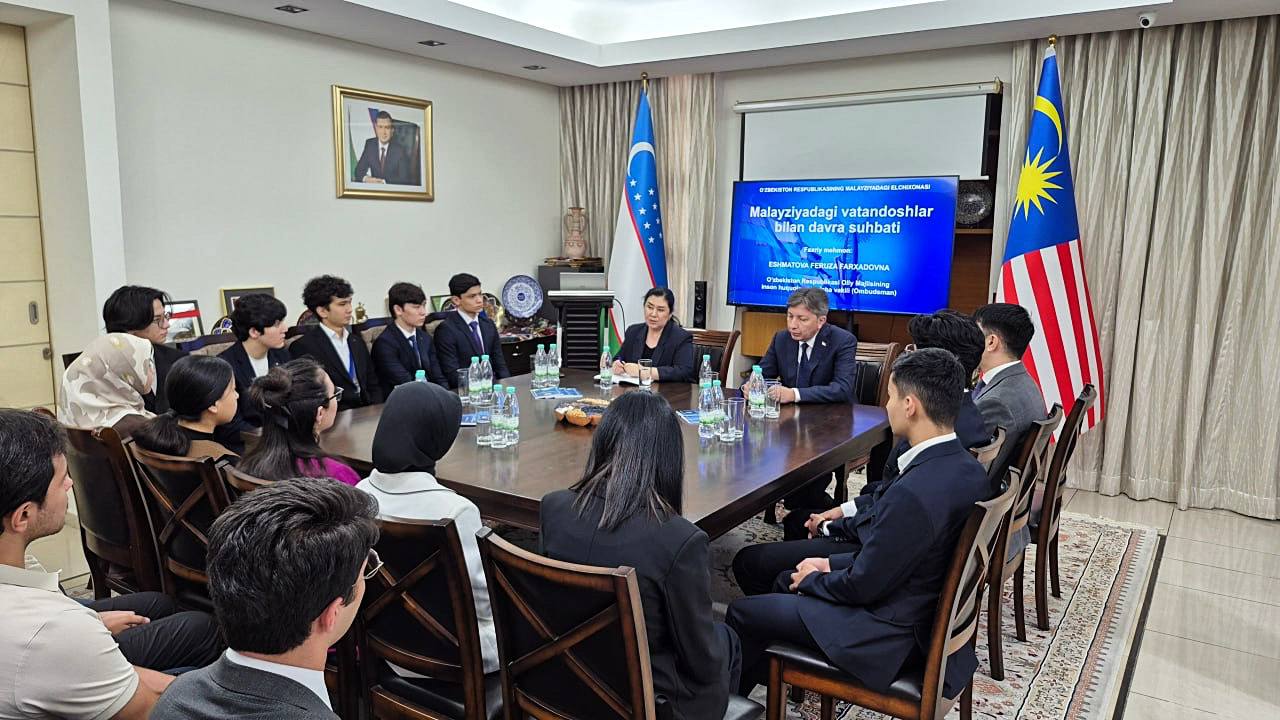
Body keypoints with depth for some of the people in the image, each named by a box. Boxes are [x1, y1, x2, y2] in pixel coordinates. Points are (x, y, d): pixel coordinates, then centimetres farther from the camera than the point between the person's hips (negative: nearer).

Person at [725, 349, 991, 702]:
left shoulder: (913, 493, -34)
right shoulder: (967, 468, -5)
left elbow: (861, 586, -22)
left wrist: (813, 579, -3)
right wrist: (832, 565, 6)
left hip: (891, 638, -9)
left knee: (742, 611, 4)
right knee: (789, 580, 24)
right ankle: (757, 682, 39)